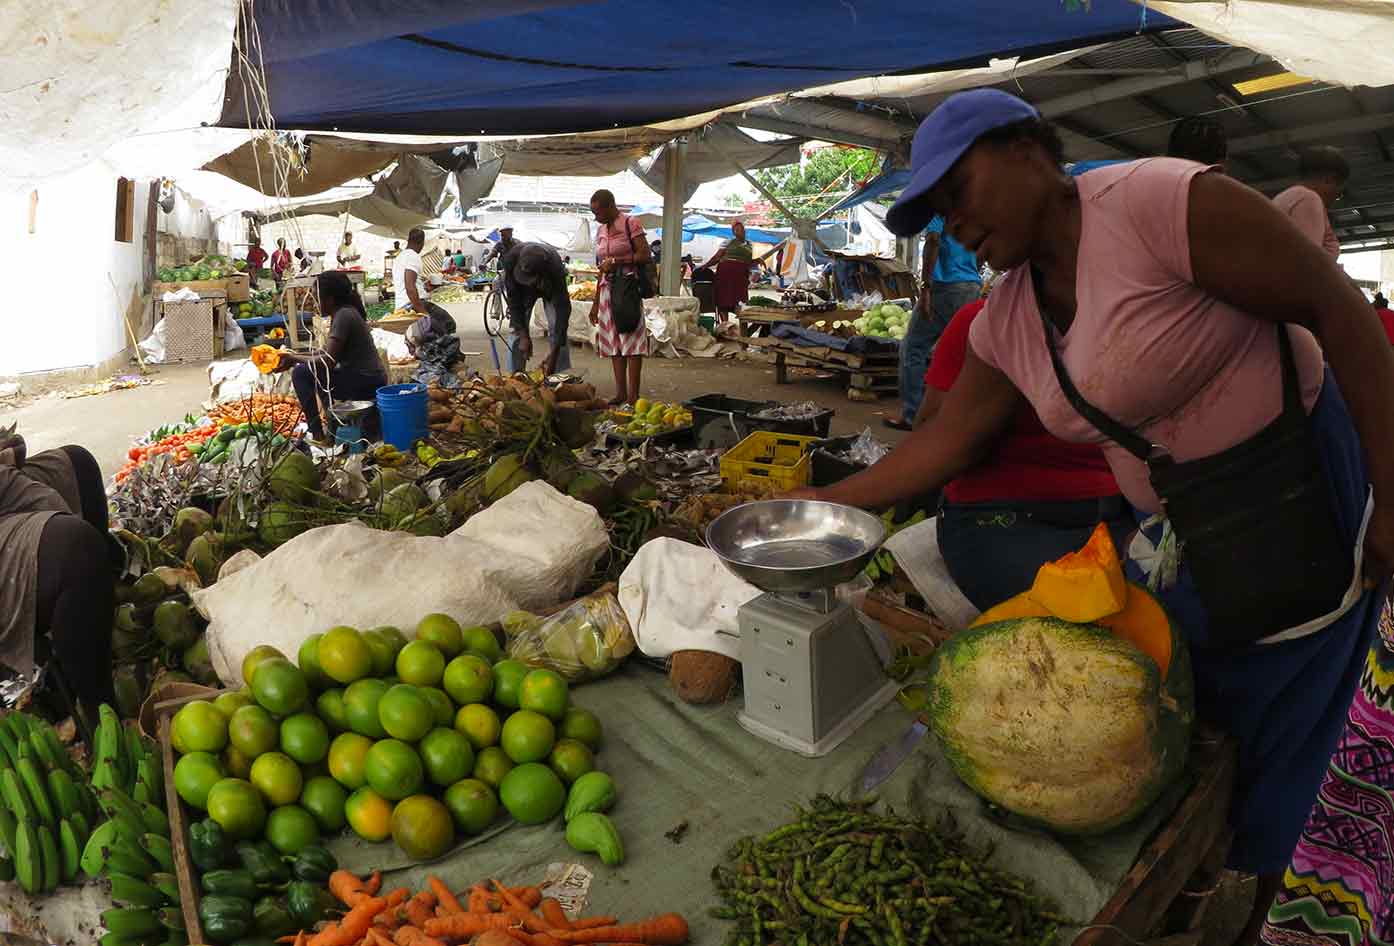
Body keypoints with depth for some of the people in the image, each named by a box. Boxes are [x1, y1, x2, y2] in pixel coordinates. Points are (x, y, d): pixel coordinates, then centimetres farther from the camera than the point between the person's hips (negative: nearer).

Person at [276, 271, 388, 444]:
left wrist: (295, 359, -9)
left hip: (366, 383, -10)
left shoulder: (344, 315, -17)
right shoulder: (344, 312, 11)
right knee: (312, 368, 27)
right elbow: (328, 352, 17)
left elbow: (328, 360, -21)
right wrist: (297, 356, 9)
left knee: (301, 374, -11)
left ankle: (318, 434, -7)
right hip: (371, 379, 10)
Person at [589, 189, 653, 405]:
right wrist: (596, 303, 17)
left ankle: (633, 396, -7)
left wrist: (616, 261, -14)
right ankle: (621, 393, 10)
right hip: (607, 289, 7)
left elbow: (645, 255, -10)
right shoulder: (601, 231, 17)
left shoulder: (630, 223, -3)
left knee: (632, 342, -8)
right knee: (613, 343, 5)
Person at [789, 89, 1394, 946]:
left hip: (1298, 505, -6)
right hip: (1179, 533, 7)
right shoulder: (1008, 320, 1)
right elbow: (946, 441, 5)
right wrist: (822, 505, 2)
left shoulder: (1161, 202, -22)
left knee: (1262, 755, 8)